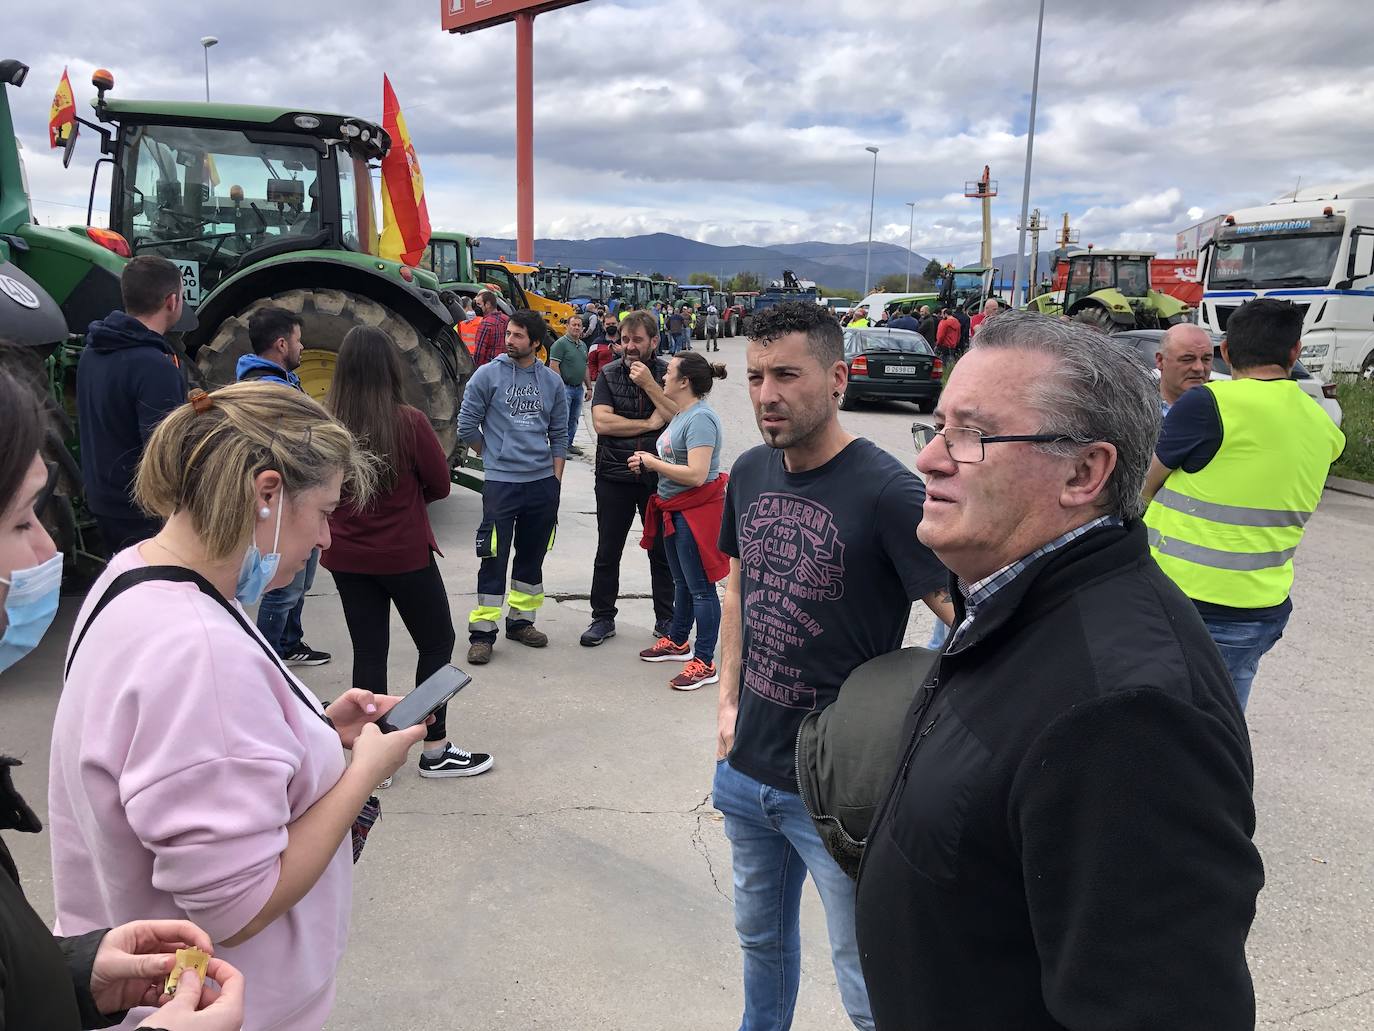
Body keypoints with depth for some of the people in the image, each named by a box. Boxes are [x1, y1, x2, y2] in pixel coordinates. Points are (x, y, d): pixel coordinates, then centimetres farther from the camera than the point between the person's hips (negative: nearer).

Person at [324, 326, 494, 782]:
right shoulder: (409, 422, -18)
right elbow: (440, 484, -6)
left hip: (346, 557, 4)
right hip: (405, 555, -3)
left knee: (368, 651, 12)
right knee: (437, 643, 13)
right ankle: (436, 751, 19)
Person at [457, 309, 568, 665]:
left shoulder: (552, 381, 7)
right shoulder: (487, 375, -4)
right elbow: (467, 426, 0)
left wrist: (555, 479, 6)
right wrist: (495, 456, 8)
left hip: (544, 483, 4)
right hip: (501, 483, -4)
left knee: (532, 556, 13)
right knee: (495, 559, -4)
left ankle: (521, 620, 27)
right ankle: (482, 632, 4)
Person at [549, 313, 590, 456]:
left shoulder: (582, 345, 15)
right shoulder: (561, 343, -9)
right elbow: (554, 366, -14)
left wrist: (589, 387, 17)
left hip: (579, 388, 8)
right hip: (565, 387, -8)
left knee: (574, 419, 13)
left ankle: (569, 444, 23)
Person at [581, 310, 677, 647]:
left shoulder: (666, 373, 0)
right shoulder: (609, 374, 2)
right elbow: (601, 422, -11)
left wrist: (649, 383, -18)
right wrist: (649, 423, -12)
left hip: (657, 476, 0)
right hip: (615, 476, 1)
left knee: (662, 551, 10)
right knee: (607, 553, 8)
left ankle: (665, 620, 24)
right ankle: (603, 618, 22)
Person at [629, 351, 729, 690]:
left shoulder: (700, 418, -21)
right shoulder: (682, 414, 10)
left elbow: (696, 474, -28)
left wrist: (652, 463, -16)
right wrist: (648, 461, 4)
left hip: (696, 512, -10)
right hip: (674, 510, 10)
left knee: (700, 588, -3)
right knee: (681, 582, 22)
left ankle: (705, 663, 5)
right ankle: (677, 642, 37)